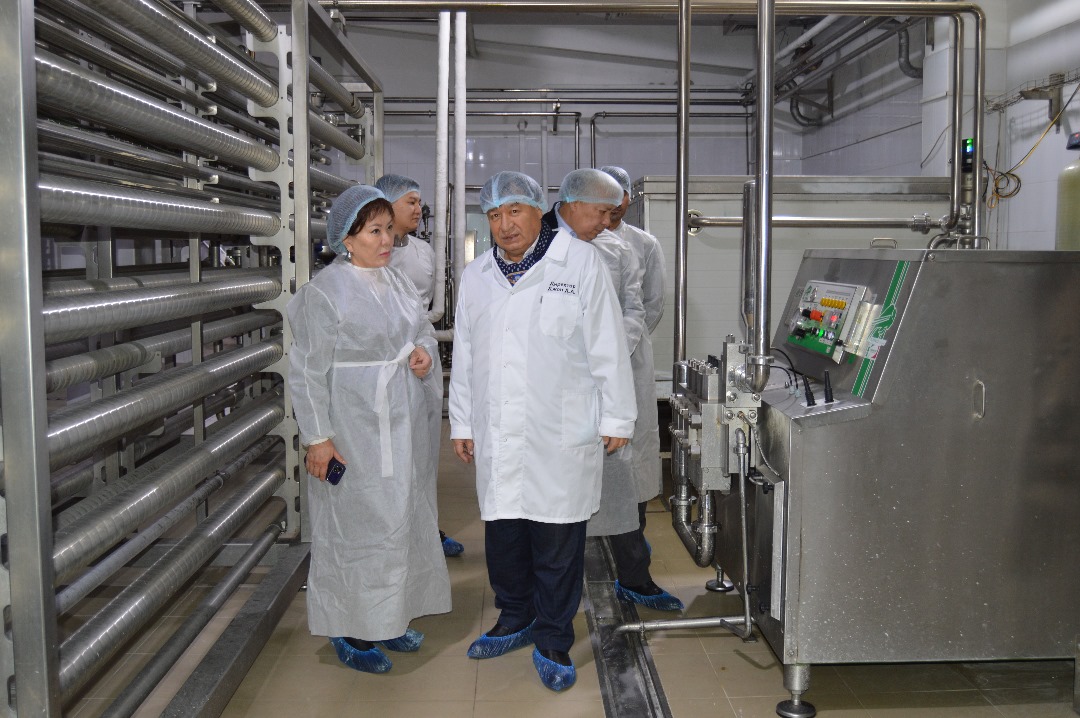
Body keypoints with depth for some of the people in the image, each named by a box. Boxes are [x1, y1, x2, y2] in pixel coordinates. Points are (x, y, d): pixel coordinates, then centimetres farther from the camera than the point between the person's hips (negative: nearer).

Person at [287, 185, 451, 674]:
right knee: (356, 523, 0)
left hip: (403, 427, 8)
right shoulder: (325, 292, -13)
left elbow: (424, 330, 21)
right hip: (355, 434, -8)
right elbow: (308, 370, -13)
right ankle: (349, 631, 16)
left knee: (403, 518, 15)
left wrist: (424, 353, -2)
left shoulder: (398, 283, 9)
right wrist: (318, 437, -15)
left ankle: (386, 619, 31)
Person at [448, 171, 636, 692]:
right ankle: (515, 621, 33)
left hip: (561, 434, -4)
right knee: (502, 535, 13)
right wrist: (462, 423, 16)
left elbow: (607, 347, -1)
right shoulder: (475, 277, 13)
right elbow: (464, 356, 17)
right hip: (496, 436, 4)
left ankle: (553, 642, 18)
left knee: (557, 543, 2)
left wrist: (616, 417, -2)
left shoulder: (580, 263, -1)